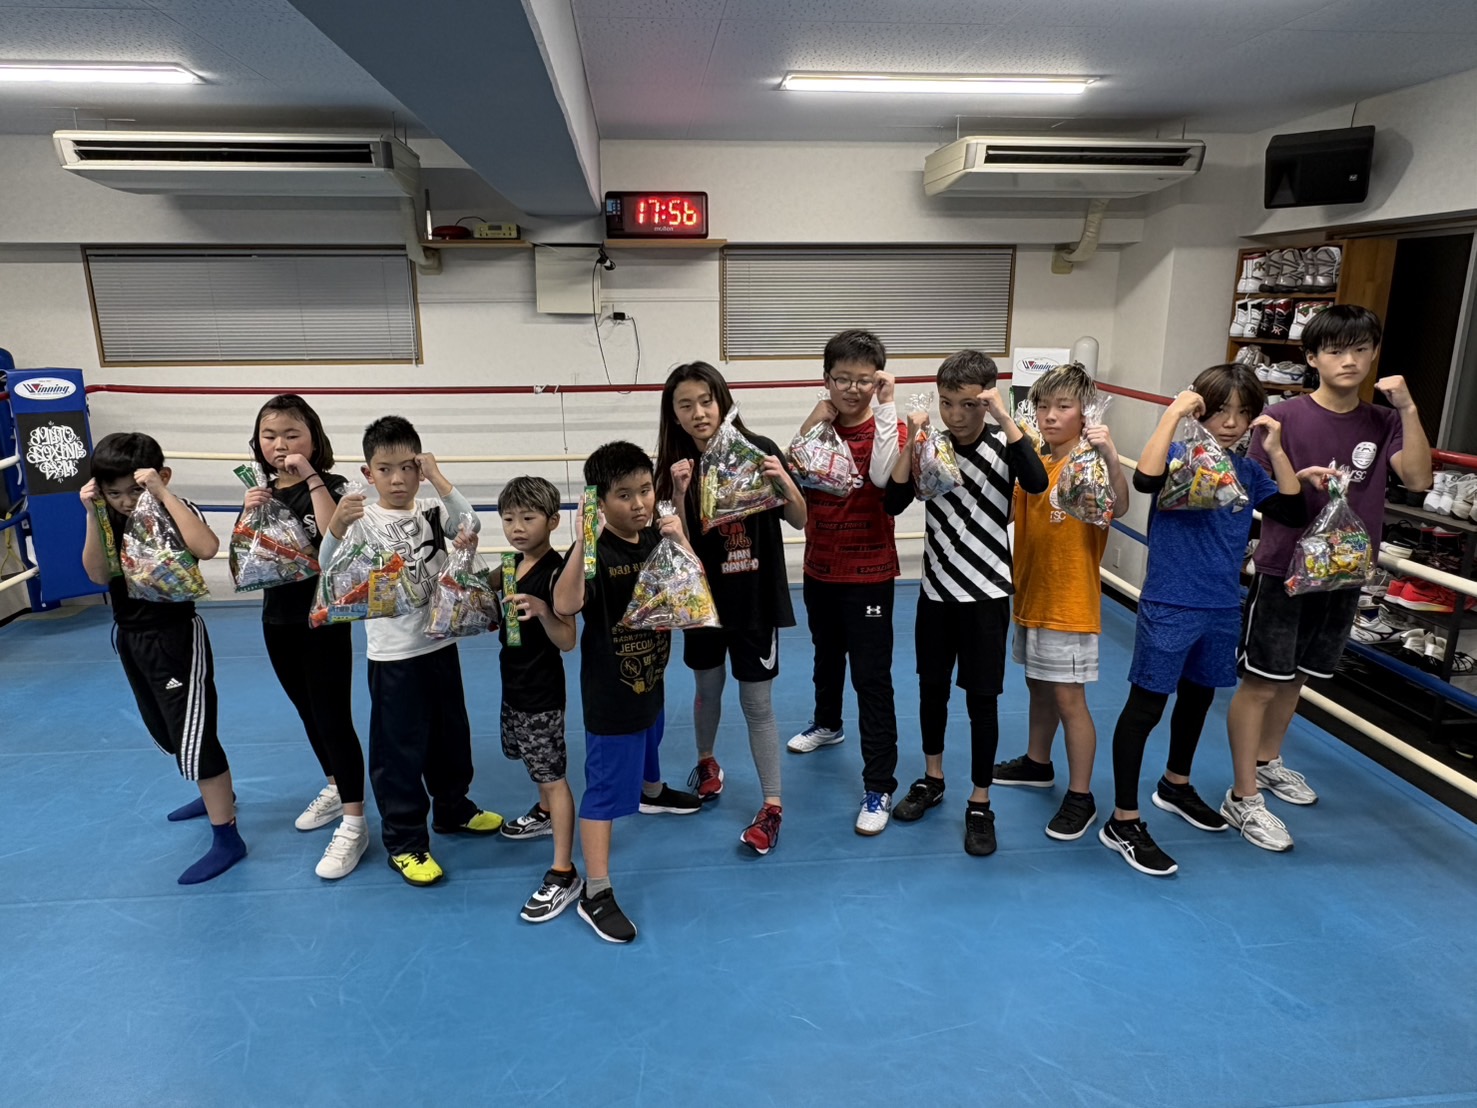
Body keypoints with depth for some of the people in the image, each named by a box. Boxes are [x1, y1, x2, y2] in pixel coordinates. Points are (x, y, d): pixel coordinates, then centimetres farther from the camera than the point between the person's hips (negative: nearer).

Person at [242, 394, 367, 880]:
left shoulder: (329, 486, -10)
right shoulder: (263, 492, 6)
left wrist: (311, 479, -28)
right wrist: (250, 515, -13)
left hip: (324, 619, -6)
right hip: (277, 620, 7)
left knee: (333, 717, -5)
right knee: (308, 712, 19)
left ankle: (353, 822, 3)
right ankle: (335, 789, 38)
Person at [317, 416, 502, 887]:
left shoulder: (432, 510, 0)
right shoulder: (363, 519, -9)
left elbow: (470, 526, -18)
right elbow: (329, 568, -20)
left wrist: (438, 478, -19)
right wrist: (336, 525, -38)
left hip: (441, 644, 4)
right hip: (393, 654, -4)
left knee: (451, 733, 19)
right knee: (399, 747, 5)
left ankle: (453, 808, 41)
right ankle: (404, 842, 20)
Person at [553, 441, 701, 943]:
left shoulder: (657, 537, -6)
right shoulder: (596, 551, -25)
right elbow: (564, 604, -41)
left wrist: (680, 542, -23)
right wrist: (581, 543, -49)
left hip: (651, 672, 8)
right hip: (610, 687, -7)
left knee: (648, 737, 35)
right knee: (607, 785, -2)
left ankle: (652, 792, 65)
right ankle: (596, 894, 7)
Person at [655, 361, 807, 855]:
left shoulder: (758, 450, -11)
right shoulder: (675, 464, -5)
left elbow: (799, 521, -5)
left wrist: (785, 483, -24)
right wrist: (679, 492, -23)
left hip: (756, 597, -2)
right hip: (703, 595, 3)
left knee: (756, 702, 3)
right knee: (707, 687, 20)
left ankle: (772, 806, 15)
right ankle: (706, 763, 46)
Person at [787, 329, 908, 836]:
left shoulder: (888, 428, -11)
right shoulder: (819, 426, 3)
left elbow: (883, 475, -33)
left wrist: (887, 406, -30)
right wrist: (813, 424, -19)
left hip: (869, 574, -5)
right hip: (819, 568, 5)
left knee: (872, 678, -2)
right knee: (827, 655, 26)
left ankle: (879, 788, 7)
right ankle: (827, 723, 53)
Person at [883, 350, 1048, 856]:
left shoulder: (1002, 444, -8)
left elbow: (1036, 482, -29)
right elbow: (895, 502, -13)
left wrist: (1004, 417, -29)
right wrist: (912, 442, -19)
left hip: (987, 592, -3)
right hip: (936, 588, 3)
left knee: (981, 697, 4)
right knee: (932, 686, 15)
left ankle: (980, 804, 19)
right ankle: (931, 778, 36)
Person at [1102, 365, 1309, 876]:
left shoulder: (1247, 470, 7)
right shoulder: (1178, 456, -13)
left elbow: (1295, 512, 3)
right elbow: (1145, 479, -35)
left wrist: (1276, 451, -4)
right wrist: (1173, 413, -30)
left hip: (1222, 607, 7)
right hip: (1169, 606, -7)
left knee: (1198, 697, 22)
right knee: (1145, 707, -2)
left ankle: (1175, 786, 45)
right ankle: (1123, 823, 7)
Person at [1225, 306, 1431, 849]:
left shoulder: (1381, 422, 4)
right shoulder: (1284, 417, -10)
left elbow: (1418, 478, -10)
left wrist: (1408, 408, -15)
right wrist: (1303, 486, -27)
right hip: (1283, 573, -5)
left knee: (1294, 677, 19)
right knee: (1260, 681, -1)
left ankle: (1268, 762, 40)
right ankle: (1243, 798, 8)